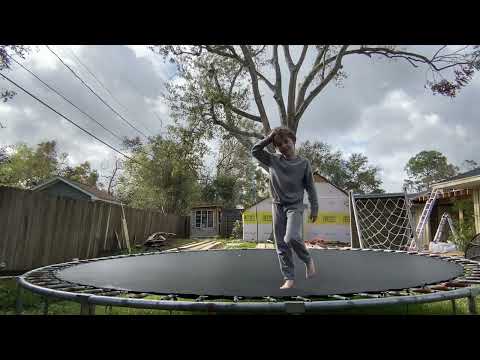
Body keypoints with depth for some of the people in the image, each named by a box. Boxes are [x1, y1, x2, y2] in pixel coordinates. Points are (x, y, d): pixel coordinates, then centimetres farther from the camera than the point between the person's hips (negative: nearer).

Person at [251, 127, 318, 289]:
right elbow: (255, 151, 4)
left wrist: (314, 208, 0)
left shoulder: (304, 163, -2)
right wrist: (269, 138, -2)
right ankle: (289, 278, 14)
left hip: (295, 206, -3)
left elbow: (310, 187, 2)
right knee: (281, 244, 3)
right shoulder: (273, 160, 3)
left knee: (292, 238, -23)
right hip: (277, 206, 3)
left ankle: (308, 260, 7)